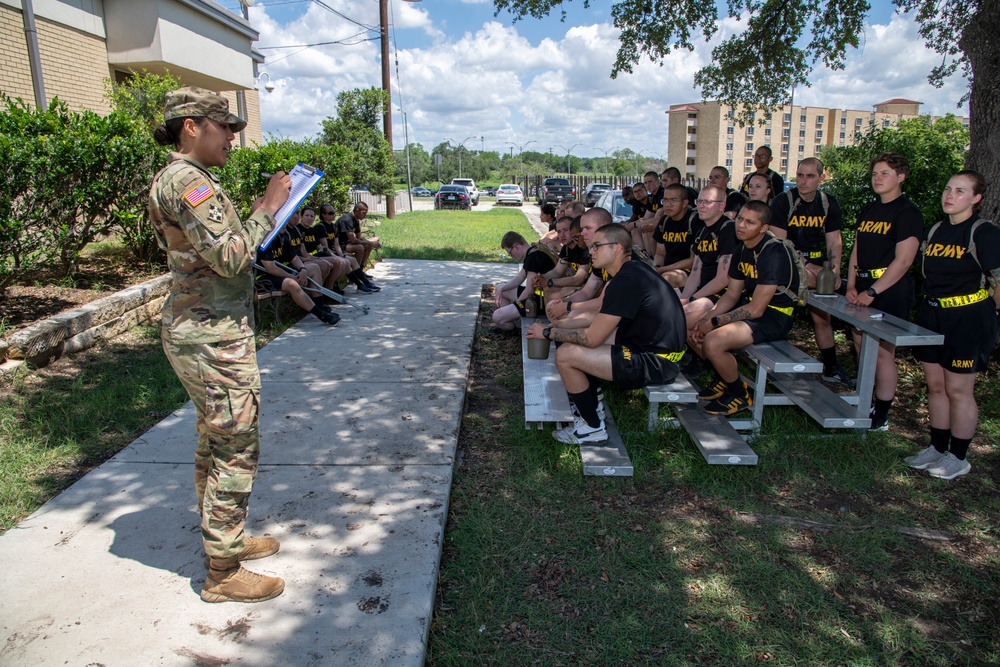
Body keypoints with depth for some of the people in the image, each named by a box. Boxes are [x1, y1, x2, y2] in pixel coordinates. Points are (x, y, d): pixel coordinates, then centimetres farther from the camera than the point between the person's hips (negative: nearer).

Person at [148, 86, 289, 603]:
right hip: (214, 339, -11)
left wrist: (261, 213, 11)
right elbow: (229, 257, -24)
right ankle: (223, 572, 10)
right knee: (235, 449, -2)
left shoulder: (186, 179, 16)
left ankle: (225, 538, 35)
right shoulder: (186, 180, -17)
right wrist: (268, 208, -15)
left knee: (215, 443, 19)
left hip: (199, 332, 11)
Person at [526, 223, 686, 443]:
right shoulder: (632, 271, 10)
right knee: (579, 340, 18)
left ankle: (593, 428, 2)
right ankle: (589, 406, 24)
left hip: (655, 362, -11)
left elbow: (591, 338, -20)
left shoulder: (626, 281, -21)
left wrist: (548, 332, -7)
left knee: (565, 355, -16)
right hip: (648, 345, 11)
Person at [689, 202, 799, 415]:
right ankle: (723, 379, 19)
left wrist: (714, 322, -18)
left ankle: (739, 394, -3)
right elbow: (732, 294, 9)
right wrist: (706, 318, -6)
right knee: (690, 329, 3)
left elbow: (756, 309, -25)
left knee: (712, 342, -28)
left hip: (774, 317, -9)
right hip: (750, 305, 9)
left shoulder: (773, 254, -23)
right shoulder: (742, 249, 5)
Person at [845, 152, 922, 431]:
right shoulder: (867, 211, 15)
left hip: (890, 291, -8)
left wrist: (872, 291, -17)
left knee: (883, 352, -6)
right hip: (864, 289, 8)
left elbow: (903, 261, -15)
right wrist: (851, 285, 4)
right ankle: (865, 405, 24)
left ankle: (881, 417, 3)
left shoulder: (907, 212, -8)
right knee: (862, 346, 11)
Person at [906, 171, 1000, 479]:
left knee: (958, 390, 2)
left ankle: (958, 457, 16)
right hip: (932, 316, 7)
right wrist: (933, 307, 13)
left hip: (968, 320, -7)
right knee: (935, 386, 13)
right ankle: (937, 448, 27)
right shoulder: (935, 230, 9)